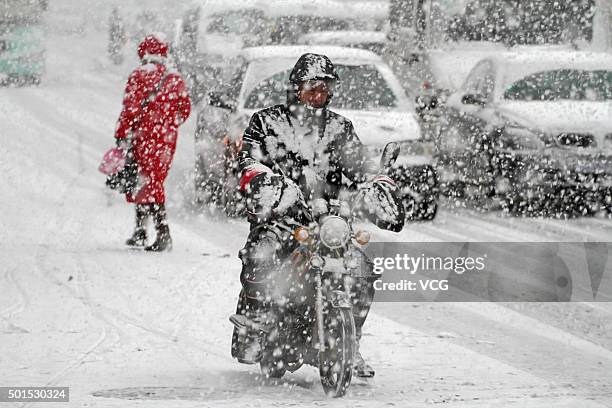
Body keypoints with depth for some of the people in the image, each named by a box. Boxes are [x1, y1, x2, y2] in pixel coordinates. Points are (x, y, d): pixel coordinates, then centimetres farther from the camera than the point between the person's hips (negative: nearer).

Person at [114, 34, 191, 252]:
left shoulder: (140, 75, -7)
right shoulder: (175, 78, 10)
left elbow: (131, 109, -12)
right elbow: (184, 109, 13)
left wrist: (122, 136, -8)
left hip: (145, 136, -6)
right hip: (168, 139, 6)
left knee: (150, 184, -6)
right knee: (149, 182, 16)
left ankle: (163, 234, -16)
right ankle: (140, 231, 23)